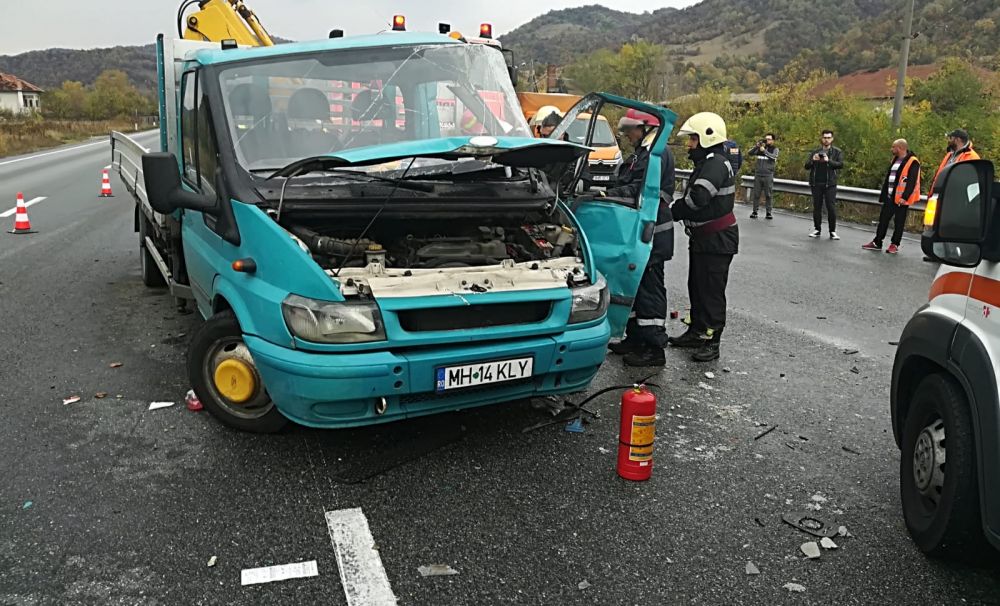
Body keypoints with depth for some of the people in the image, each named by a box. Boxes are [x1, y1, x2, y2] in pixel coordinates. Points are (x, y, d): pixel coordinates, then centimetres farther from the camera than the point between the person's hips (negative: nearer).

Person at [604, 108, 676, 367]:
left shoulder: (656, 152, -13)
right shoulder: (643, 152, 20)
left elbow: (642, 189, -23)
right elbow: (630, 185, 22)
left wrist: (609, 194, -23)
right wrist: (608, 192, 7)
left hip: (652, 232, -11)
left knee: (650, 287, -7)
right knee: (636, 284, 16)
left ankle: (654, 348, -1)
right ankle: (635, 338, 27)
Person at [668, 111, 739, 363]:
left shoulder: (716, 163, -19)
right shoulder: (706, 163, 16)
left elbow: (697, 198, -30)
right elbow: (692, 199, 12)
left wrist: (672, 211, -16)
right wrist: (676, 210, -6)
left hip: (718, 241, -11)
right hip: (702, 238, 11)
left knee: (712, 292, -4)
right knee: (696, 287, 18)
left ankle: (711, 342, 4)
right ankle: (697, 332, 31)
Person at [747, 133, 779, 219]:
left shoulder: (775, 149, 4)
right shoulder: (760, 148, 11)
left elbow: (773, 157, -15)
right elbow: (750, 153, 2)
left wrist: (764, 151, -19)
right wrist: (757, 146, -10)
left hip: (768, 175, -2)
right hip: (758, 174, 2)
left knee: (768, 195, -1)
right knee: (756, 194, 3)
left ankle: (768, 212, 3)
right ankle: (754, 211, 8)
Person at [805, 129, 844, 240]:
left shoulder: (837, 152, 6)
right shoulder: (815, 152, 12)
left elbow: (841, 164, -8)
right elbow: (806, 166, 7)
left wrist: (828, 161, -23)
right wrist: (813, 160, -14)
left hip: (830, 184, -2)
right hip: (816, 184, 2)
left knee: (831, 208, -6)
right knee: (816, 207, 5)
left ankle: (832, 231, -1)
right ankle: (817, 230, 14)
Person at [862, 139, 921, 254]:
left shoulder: (912, 162, -12)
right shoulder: (895, 160, 14)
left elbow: (912, 182, -18)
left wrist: (905, 197, -24)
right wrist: (884, 194, 17)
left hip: (901, 198, -8)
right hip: (889, 197, 8)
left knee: (899, 222, 3)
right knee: (883, 219, 10)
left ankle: (895, 245, 11)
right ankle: (877, 243, 17)